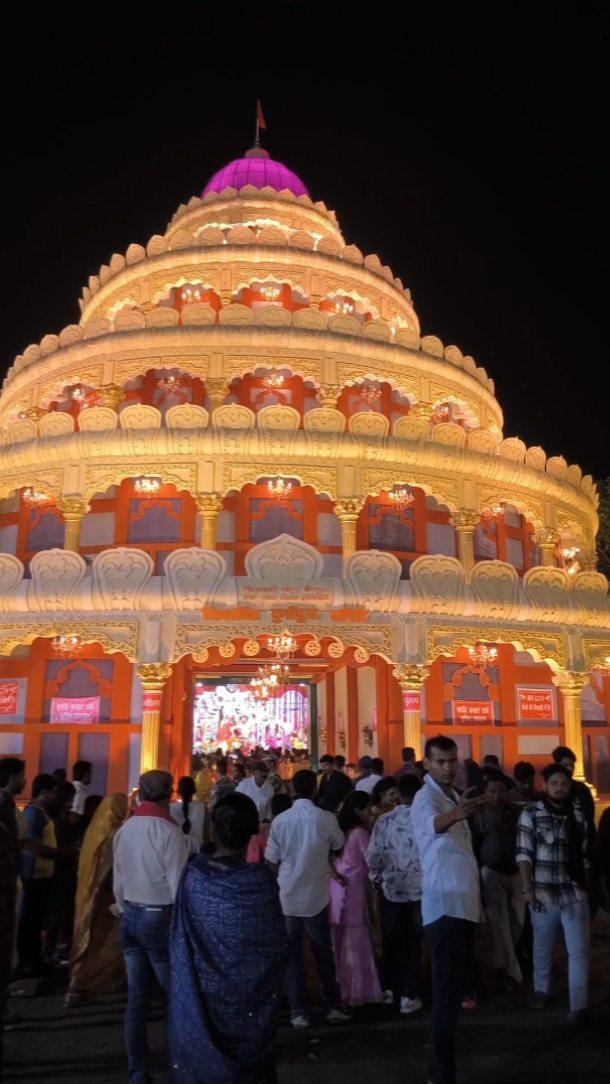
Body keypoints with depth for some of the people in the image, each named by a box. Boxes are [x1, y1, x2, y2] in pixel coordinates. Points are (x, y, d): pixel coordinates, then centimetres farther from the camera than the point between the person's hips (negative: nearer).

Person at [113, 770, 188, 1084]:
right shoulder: (169, 832, -17)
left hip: (131, 916, 6)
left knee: (137, 999, 13)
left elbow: (118, 881, 7)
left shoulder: (124, 830, 2)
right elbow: (177, 885, -16)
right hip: (160, 917, -6)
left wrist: (126, 912, 18)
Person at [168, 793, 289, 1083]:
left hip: (199, 1001, 2)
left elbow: (180, 943, -6)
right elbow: (278, 949, -13)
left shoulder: (193, 874, -15)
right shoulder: (260, 880, -21)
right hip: (249, 1004, -2)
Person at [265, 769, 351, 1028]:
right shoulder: (326, 819, -12)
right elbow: (338, 845, 8)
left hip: (287, 896, 0)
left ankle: (299, 1011, 16)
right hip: (315, 895, 0)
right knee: (323, 952, 15)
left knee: (292, 954, 11)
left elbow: (272, 861, -3)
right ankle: (333, 1006, 23)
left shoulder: (280, 820, -12)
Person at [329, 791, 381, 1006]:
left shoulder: (339, 830, 12)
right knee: (356, 943, 1)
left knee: (338, 943, 12)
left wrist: (334, 873, 5)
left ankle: (338, 990, 20)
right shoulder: (360, 832, -10)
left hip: (336, 890, 7)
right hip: (353, 891, -7)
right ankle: (358, 992, 7)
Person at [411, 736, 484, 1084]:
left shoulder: (455, 796, 13)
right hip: (445, 907, -9)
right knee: (447, 996, -9)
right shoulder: (426, 798, -15)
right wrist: (454, 815, -62)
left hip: (465, 905, 9)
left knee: (455, 991, 17)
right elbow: (433, 823, -41)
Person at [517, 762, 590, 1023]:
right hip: (543, 893, -2)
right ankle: (541, 990, 35)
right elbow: (524, 854, -9)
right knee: (543, 946, 15)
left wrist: (586, 887, 12)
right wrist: (527, 889, -12)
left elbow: (584, 855, 10)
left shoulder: (578, 815, 4)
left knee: (579, 950, -1)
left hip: (574, 893, 2)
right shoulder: (530, 814, -6)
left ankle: (578, 1006, 7)